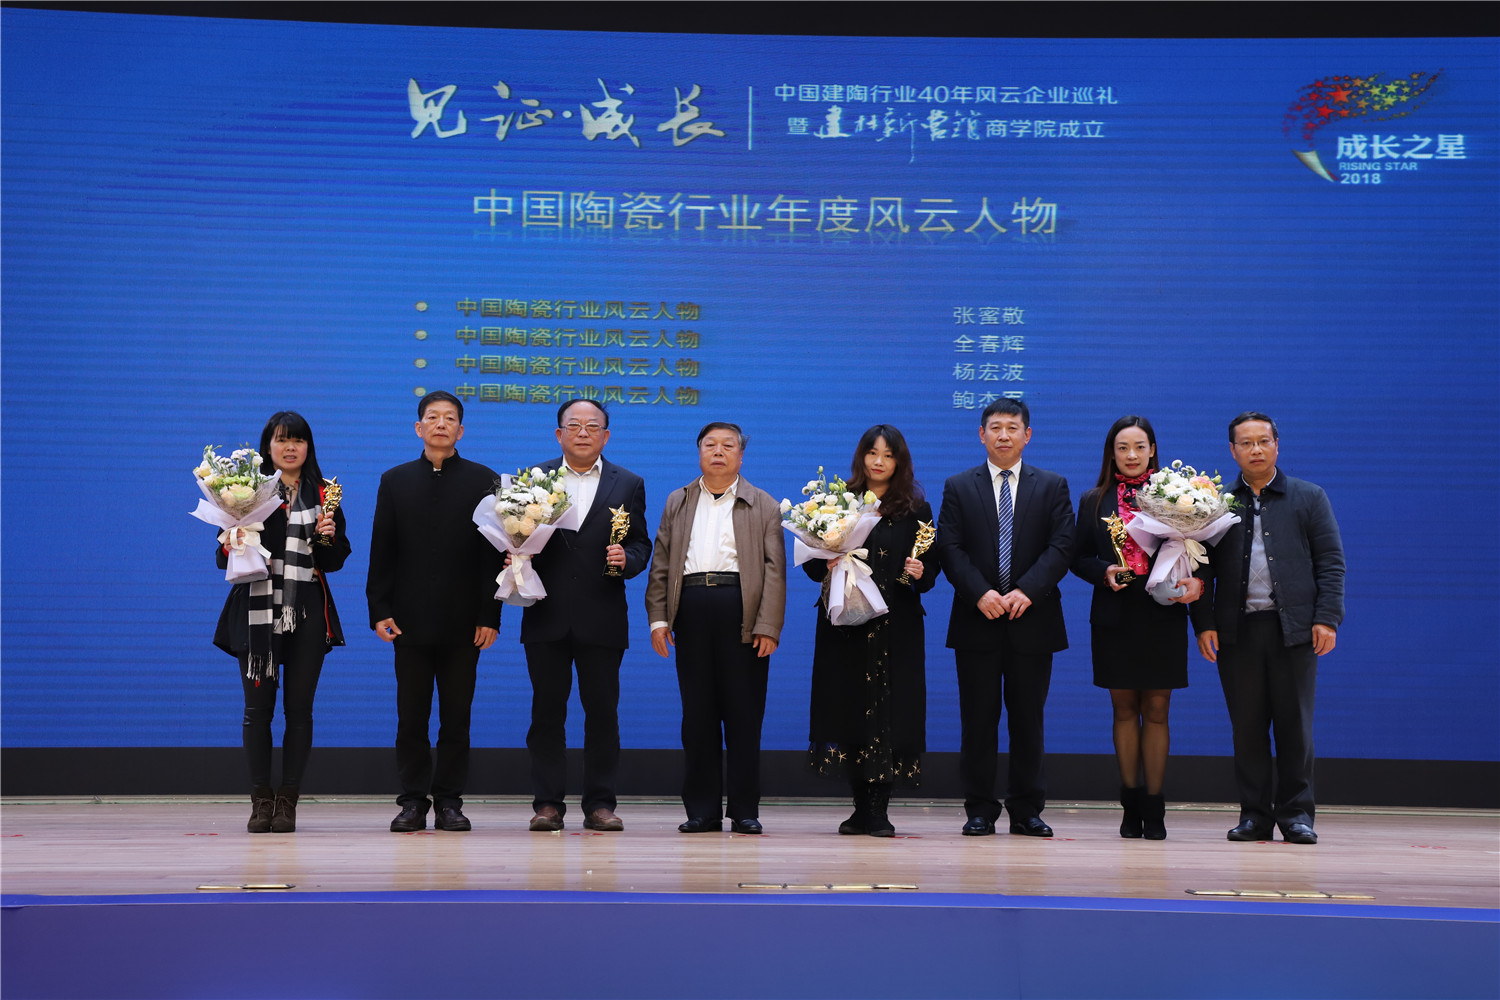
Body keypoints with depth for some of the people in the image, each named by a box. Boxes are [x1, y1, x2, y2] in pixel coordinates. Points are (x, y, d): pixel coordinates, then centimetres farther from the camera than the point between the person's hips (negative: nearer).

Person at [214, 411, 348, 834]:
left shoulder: (323, 496, 10)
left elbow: (335, 562, 10)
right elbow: (224, 557, 6)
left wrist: (328, 538, -9)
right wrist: (234, 547, -16)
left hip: (307, 613, 1)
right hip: (257, 610, -1)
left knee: (299, 708, 1)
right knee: (258, 707, 0)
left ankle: (288, 801, 7)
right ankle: (261, 799, 8)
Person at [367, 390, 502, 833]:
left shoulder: (483, 481, 5)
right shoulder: (395, 481, 10)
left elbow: (494, 553, 2)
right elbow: (381, 552, 7)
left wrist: (490, 615, -5)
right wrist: (379, 610, -2)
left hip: (463, 621, -1)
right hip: (410, 620, 1)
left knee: (457, 718, 3)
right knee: (411, 718, 3)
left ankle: (449, 802, 11)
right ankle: (413, 802, 10)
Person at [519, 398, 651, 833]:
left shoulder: (628, 484, 9)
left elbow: (641, 545, 7)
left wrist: (627, 559, -13)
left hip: (602, 618, 0)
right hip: (547, 617, 0)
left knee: (602, 711, 2)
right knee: (547, 711, 2)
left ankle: (600, 804, 9)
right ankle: (547, 803, 8)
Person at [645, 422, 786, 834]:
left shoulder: (763, 505, 11)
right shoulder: (677, 503, 18)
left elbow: (774, 569, 2)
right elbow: (661, 564, 13)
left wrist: (768, 626, -8)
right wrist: (658, 618, 1)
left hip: (742, 614, -2)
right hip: (691, 610, 2)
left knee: (744, 715, -1)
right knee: (697, 714, 2)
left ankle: (745, 811, 5)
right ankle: (702, 810, 8)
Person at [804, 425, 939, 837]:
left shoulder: (916, 510, 6)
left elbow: (930, 570, 4)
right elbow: (812, 560, 7)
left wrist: (920, 574, -17)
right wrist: (826, 566, -13)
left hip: (896, 627, -1)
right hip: (844, 623, 1)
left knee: (888, 712, -5)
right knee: (848, 711, 2)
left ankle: (879, 811, -2)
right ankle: (861, 808, 12)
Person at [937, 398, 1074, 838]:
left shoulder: (1052, 486, 8)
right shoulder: (958, 487, 8)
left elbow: (1061, 547, -2)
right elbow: (950, 549, 0)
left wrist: (1026, 590, -15)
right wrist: (980, 593, -15)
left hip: (1032, 619, 0)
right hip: (977, 620, 0)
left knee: (1028, 718, 5)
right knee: (978, 719, 2)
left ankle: (1027, 810, 13)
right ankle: (980, 810, 9)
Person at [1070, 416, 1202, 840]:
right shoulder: (1093, 501, 9)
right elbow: (1079, 558, 9)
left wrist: (1195, 581, -16)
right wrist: (1104, 572, -11)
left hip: (1162, 614, -1)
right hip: (1114, 617, 1)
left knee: (1156, 710, 1)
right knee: (1124, 709, 6)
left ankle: (1154, 808, 7)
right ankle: (1131, 805, 14)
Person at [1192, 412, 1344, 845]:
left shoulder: (1310, 498, 9)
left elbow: (1331, 562, 5)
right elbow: (1202, 569, 8)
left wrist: (1327, 618, -5)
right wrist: (1204, 624, -2)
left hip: (1293, 629, -1)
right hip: (1237, 630, 1)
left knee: (1294, 724, 1)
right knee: (1247, 726, 3)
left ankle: (1296, 813, 10)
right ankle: (1254, 814, 10)